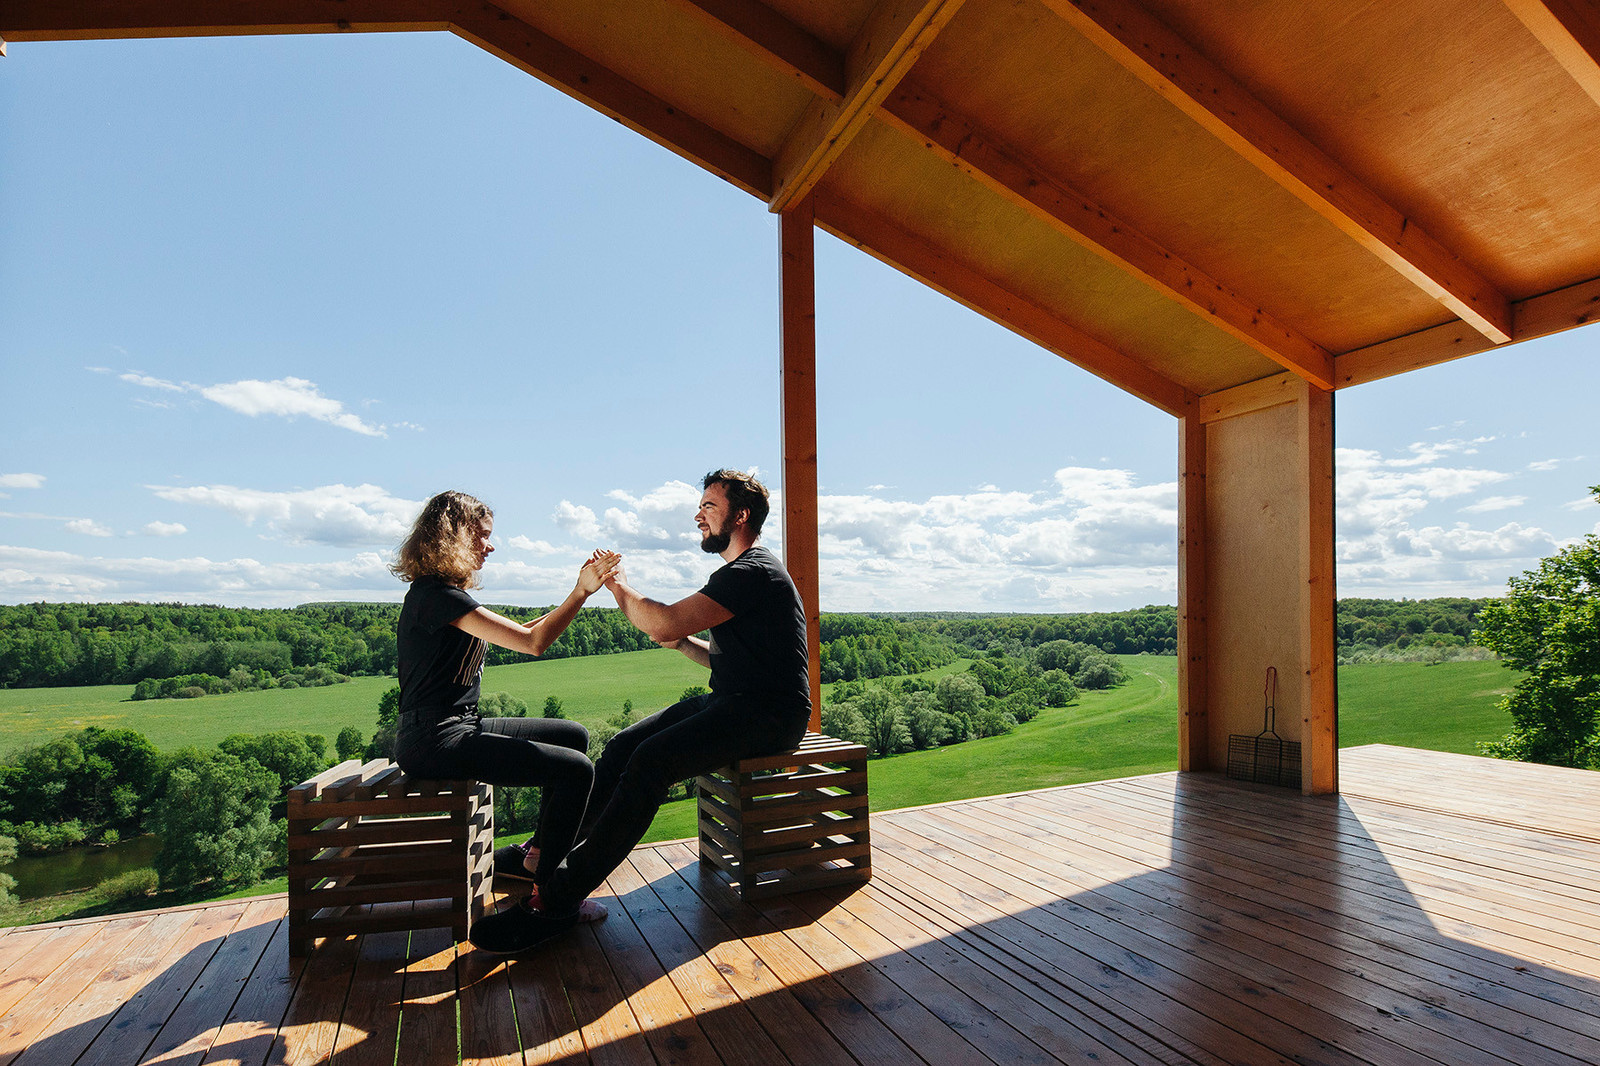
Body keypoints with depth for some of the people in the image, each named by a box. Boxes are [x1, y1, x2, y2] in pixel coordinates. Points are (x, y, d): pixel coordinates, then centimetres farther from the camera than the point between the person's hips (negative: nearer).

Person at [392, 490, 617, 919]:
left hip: (458, 726, 11)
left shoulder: (448, 593, 16)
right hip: (434, 741, -11)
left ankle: (537, 854, 24)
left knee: (573, 735, 17)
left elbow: (519, 634, 14)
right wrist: (582, 593, -13)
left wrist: (579, 591, 9)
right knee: (576, 771, -18)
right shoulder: (435, 594, -17)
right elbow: (533, 642, -22)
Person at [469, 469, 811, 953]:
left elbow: (666, 623, -24)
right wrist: (682, 642, 8)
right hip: (731, 703, 10)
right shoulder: (742, 571, 19)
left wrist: (621, 589, -7)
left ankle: (558, 898, -20)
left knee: (651, 760, -25)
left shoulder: (752, 572, -16)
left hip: (768, 715, -10)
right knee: (624, 745, -1)